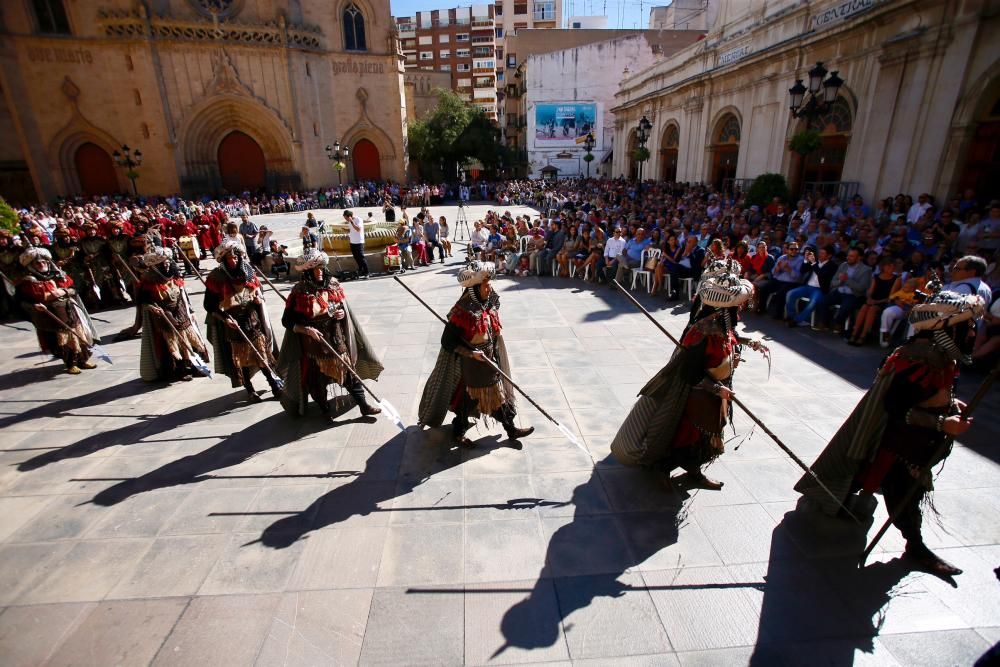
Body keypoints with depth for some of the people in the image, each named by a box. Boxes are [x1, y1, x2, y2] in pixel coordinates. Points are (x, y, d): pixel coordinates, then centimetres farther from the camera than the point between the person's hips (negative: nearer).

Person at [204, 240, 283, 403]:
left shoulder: (248, 273, 1)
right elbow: (209, 305, -7)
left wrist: (259, 299, -7)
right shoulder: (217, 278, -10)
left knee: (261, 353, 7)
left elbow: (259, 291, 16)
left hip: (253, 321, 3)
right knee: (241, 358, 8)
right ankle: (249, 389, 21)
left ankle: (274, 383, 18)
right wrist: (224, 317, -20)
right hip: (232, 325, -2)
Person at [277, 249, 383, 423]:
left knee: (350, 371, 7)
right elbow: (287, 321, -9)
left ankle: (364, 405, 19)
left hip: (336, 340, 3)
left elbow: (344, 307, 13)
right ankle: (325, 410, 34)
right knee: (316, 379, 11)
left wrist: (342, 313, -9)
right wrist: (306, 329, -22)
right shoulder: (299, 292, -12)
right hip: (313, 344, -2)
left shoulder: (332, 285, -2)